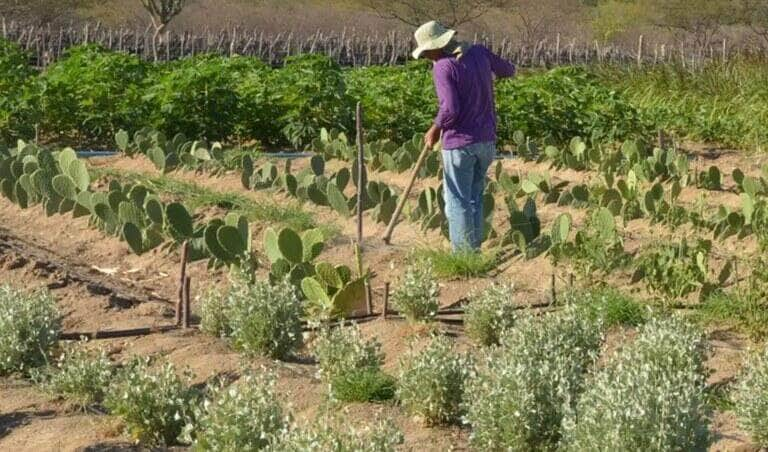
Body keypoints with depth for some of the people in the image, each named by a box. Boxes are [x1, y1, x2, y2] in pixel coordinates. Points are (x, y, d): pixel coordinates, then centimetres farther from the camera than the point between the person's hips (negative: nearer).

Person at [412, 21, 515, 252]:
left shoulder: (443, 67, -17)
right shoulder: (479, 52, 3)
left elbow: (450, 109, -23)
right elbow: (508, 70, 18)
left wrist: (435, 129, -6)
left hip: (460, 142, -7)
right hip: (486, 140, 7)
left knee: (458, 201, 1)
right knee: (475, 198, 17)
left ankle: (462, 253, 3)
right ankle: (475, 250, 21)